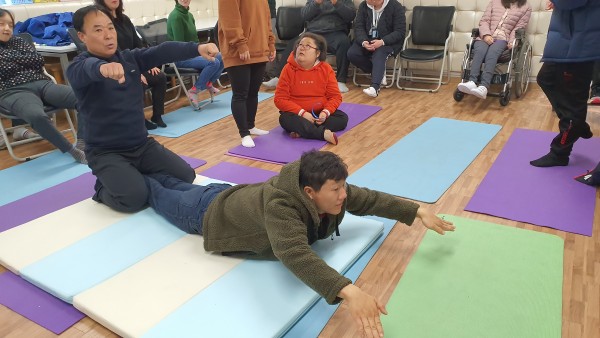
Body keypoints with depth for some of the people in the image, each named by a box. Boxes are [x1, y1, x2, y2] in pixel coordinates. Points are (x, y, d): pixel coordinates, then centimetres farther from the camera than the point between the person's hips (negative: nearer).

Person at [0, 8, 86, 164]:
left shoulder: (19, 42, 24)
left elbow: (39, 60, 8)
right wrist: (23, 61, 2)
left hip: (41, 83, 5)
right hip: (14, 91, -4)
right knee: (38, 116, -40)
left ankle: (82, 143, -21)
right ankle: (73, 151, -30)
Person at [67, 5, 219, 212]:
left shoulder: (131, 58, 3)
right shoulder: (78, 68, -12)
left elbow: (163, 52, -14)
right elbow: (89, 68, -37)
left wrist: (197, 48, -32)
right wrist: (103, 67, -62)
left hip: (142, 144, 5)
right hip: (106, 152, -5)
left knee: (186, 176, -2)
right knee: (134, 198, -23)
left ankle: (138, 178, 20)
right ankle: (104, 189, 10)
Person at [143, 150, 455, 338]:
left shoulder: (331, 191, -26)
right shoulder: (280, 206, -48)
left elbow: (371, 199, -16)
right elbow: (295, 254, -62)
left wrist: (419, 212, -21)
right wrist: (348, 291, -71)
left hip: (236, 194, 6)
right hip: (213, 212, -6)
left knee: (186, 188, 33)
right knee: (165, 199, 25)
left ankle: (154, 173, 56)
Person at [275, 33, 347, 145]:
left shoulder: (326, 69, -2)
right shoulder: (289, 69, -7)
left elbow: (335, 96, -1)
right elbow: (280, 99, -11)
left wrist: (325, 112, -22)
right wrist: (302, 113, -23)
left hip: (320, 114, 2)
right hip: (296, 114, -2)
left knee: (342, 118, -20)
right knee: (285, 119, -33)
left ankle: (302, 131, -30)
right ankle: (324, 133, -39)